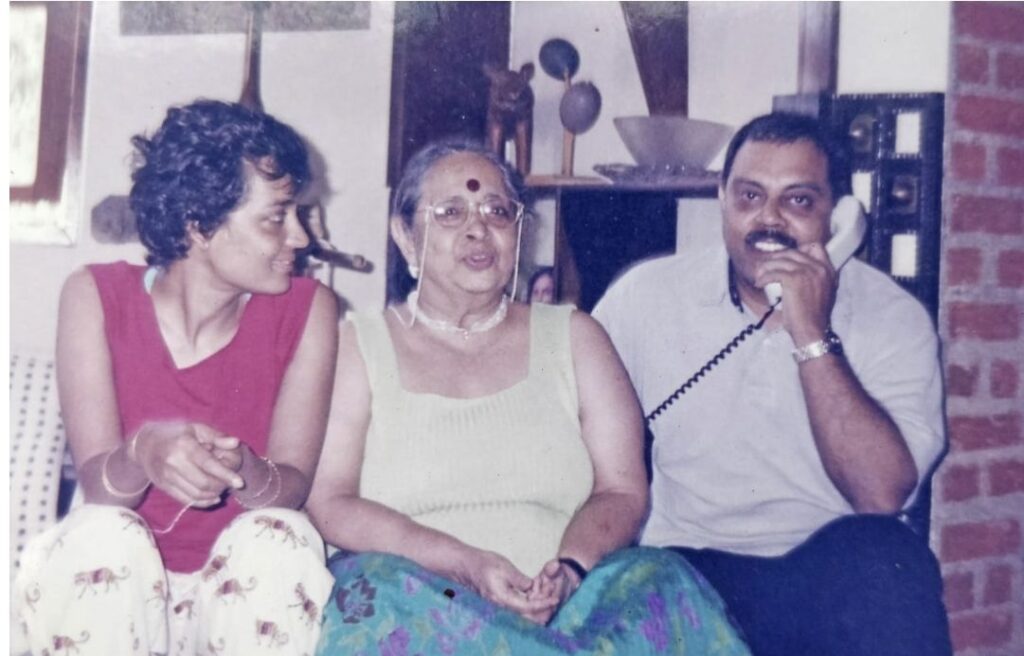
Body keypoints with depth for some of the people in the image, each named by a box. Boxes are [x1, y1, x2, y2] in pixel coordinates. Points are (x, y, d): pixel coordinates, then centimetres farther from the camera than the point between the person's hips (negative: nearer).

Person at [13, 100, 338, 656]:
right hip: (116, 589, 0)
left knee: (278, 538, -31)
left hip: (247, 593, 0)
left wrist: (244, 472, -36)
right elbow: (94, 480, -14)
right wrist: (142, 454, -38)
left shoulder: (307, 310, -7)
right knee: (100, 534, -31)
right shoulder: (96, 297, -6)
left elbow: (295, 484, -13)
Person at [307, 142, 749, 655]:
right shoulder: (355, 344, 8)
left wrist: (569, 567, -15)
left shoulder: (571, 336, 14)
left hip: (566, 605, 0)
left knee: (662, 581, -29)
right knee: (380, 590, -33)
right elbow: (328, 502, -3)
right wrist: (467, 565, -17)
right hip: (420, 604, 1)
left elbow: (622, 491, 7)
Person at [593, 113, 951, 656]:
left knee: (881, 557, -32)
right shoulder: (648, 294, 2)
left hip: (837, 578, 1)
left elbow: (882, 494, -15)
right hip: (685, 574, 0)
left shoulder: (893, 317, -2)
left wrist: (812, 336, -21)